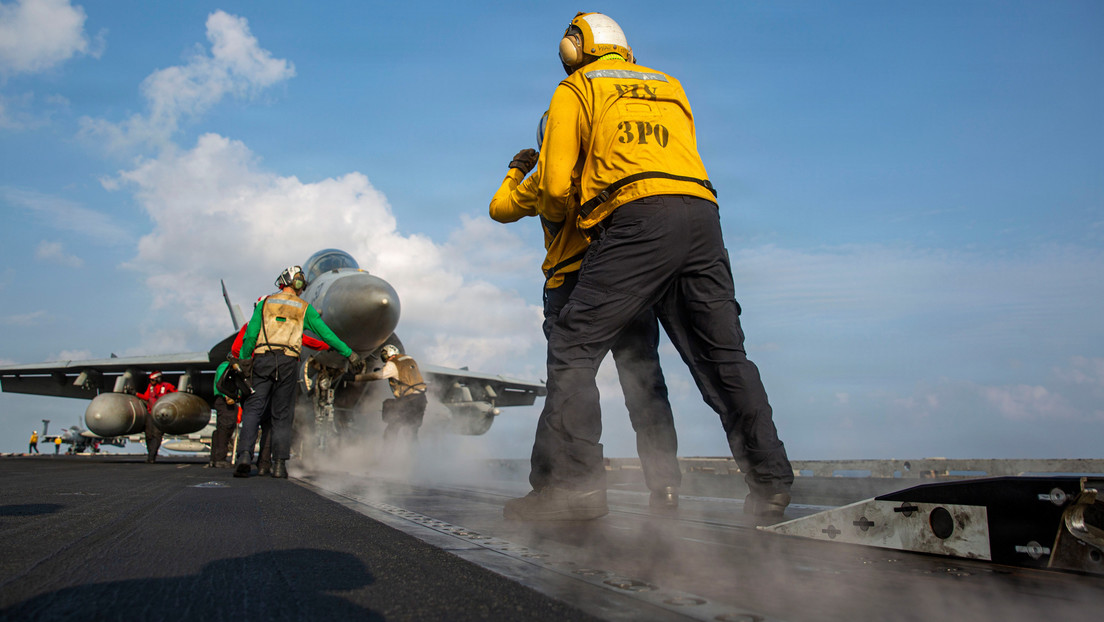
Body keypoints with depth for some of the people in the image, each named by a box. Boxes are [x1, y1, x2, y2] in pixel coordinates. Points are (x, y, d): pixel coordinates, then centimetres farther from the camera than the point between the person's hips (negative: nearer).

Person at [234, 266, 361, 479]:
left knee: (253, 409, 0)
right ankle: (279, 463, 2)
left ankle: (244, 455, -17)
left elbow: (250, 335, 7)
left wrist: (244, 362, 12)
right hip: (288, 361, 0)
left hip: (262, 359, 0)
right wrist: (349, 353, 17)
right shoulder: (304, 308, 13)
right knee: (282, 415, 5)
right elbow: (326, 333, 11)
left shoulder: (265, 303, 14)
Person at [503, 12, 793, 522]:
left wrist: (554, 214, 28)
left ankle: (576, 481, -13)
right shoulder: (669, 86, 31)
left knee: (574, 347, -4)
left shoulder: (574, 89, 16)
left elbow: (556, 185, 6)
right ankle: (770, 483, 13)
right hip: (701, 215, 6)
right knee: (722, 354, 10)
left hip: (638, 219, -6)